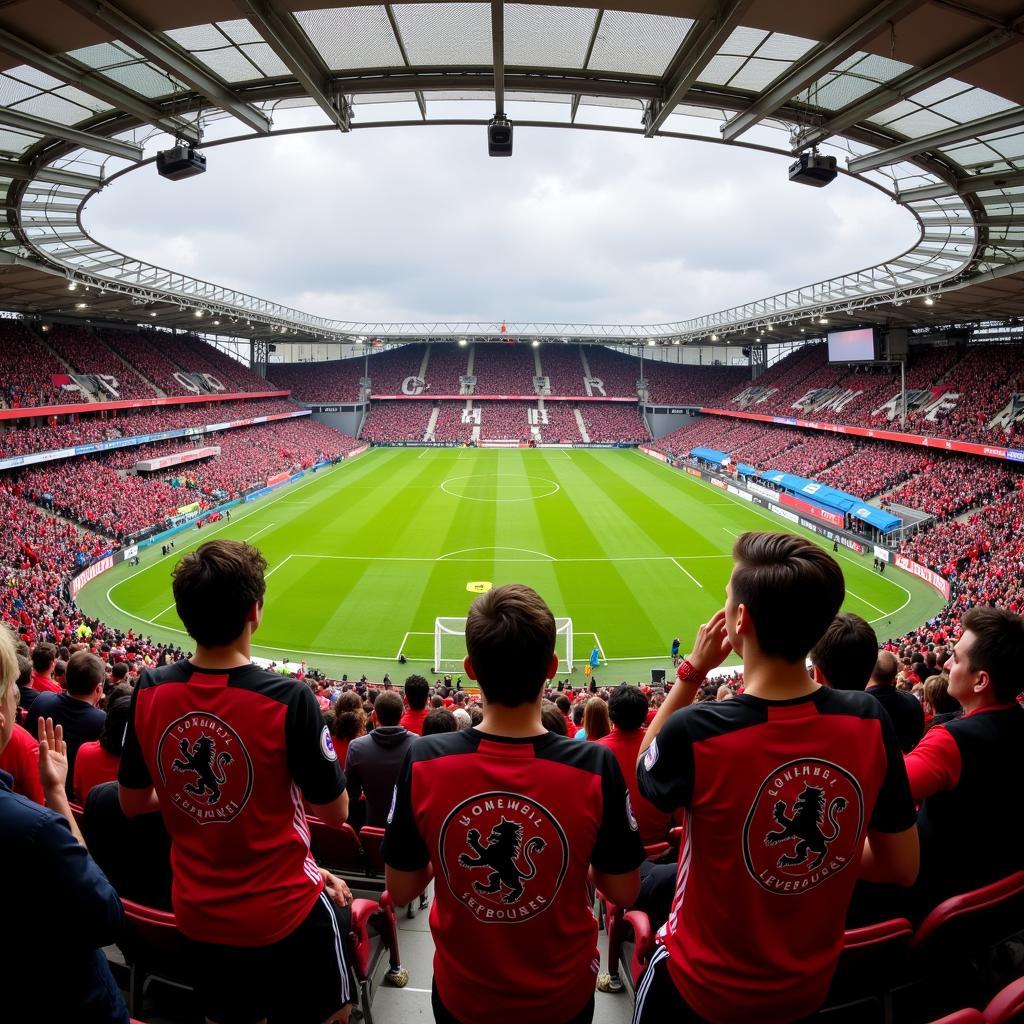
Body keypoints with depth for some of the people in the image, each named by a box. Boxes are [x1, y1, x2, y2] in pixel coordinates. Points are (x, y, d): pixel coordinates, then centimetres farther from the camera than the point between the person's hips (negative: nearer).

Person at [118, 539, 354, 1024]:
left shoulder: (148, 691, -13)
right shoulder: (288, 699, -28)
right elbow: (335, 813, -15)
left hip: (197, 912, 4)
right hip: (284, 911, -4)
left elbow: (133, 803, 2)